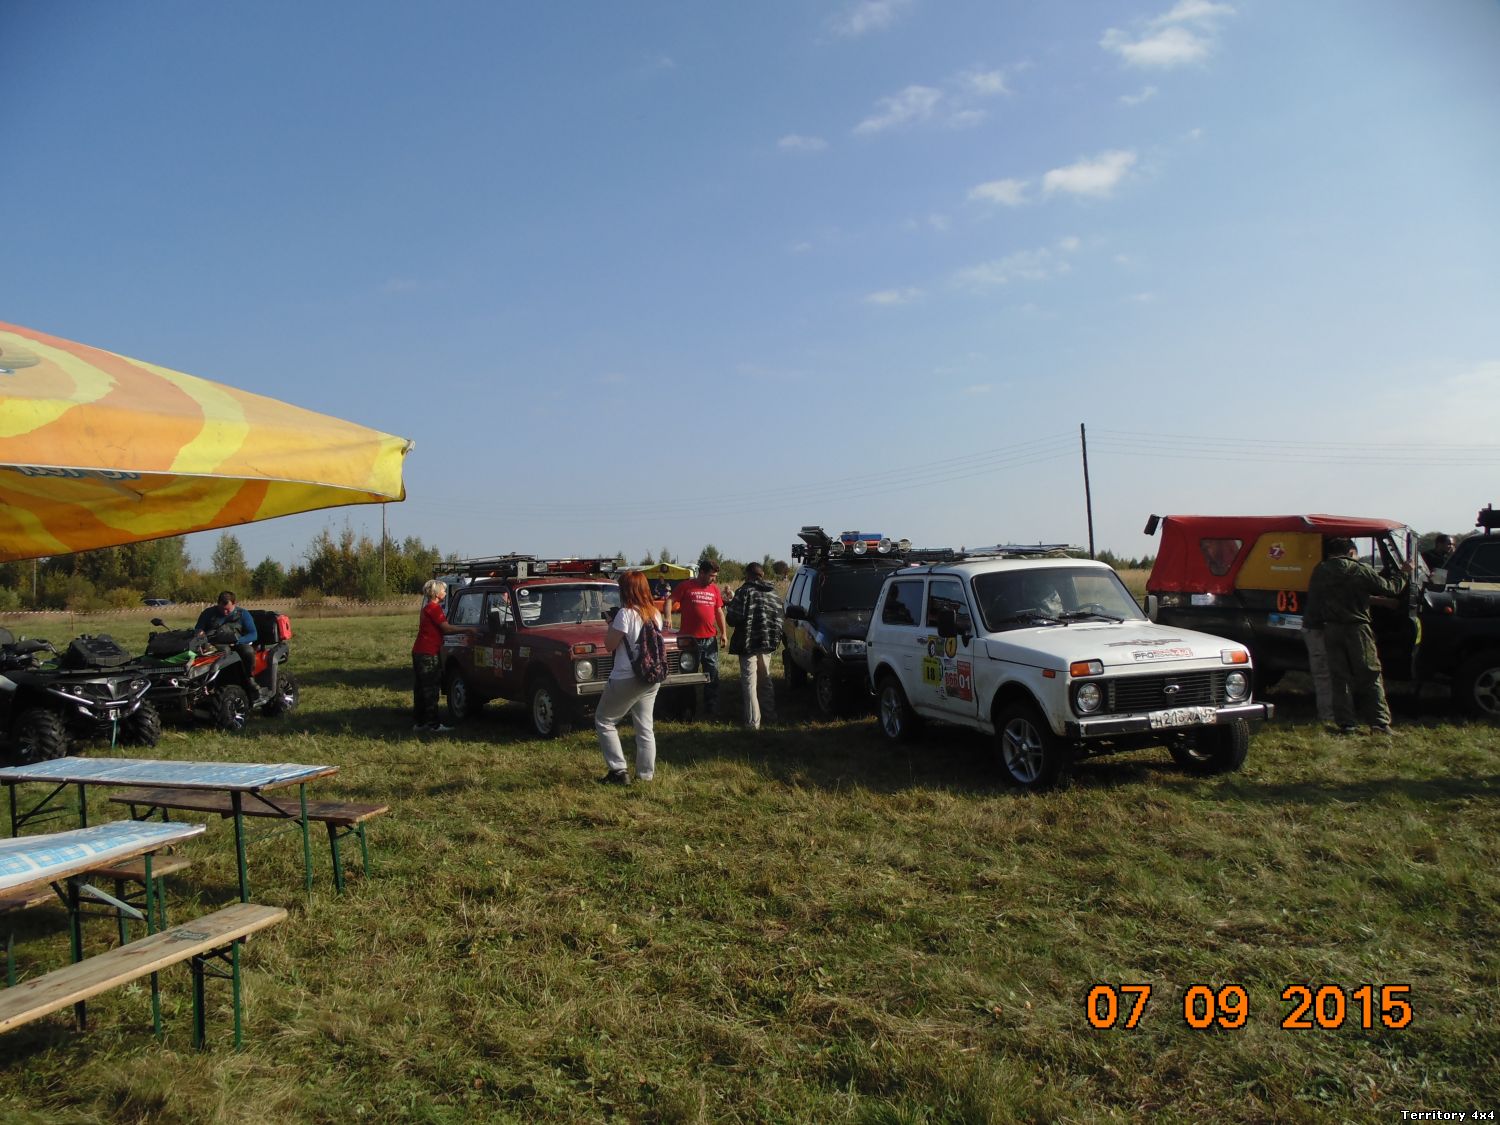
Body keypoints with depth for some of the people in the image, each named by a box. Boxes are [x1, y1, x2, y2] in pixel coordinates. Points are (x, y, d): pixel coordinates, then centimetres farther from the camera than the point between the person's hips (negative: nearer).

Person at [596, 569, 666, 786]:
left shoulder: (626, 613, -17)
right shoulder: (656, 614, 6)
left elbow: (610, 645, -12)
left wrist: (610, 625, 4)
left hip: (626, 679, -7)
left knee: (604, 721, 8)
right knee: (645, 727, 13)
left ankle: (618, 770, 3)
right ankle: (646, 774, 15)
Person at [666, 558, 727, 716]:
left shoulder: (714, 589, 11)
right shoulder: (686, 586, -3)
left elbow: (719, 612, 15)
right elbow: (669, 601, -6)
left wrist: (724, 632, 9)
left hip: (710, 639, 4)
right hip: (690, 639, -4)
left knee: (713, 675, 6)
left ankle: (712, 709, 14)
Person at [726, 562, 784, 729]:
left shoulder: (745, 591, -11)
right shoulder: (773, 594, 9)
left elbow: (733, 618, -17)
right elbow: (778, 620, 9)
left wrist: (727, 614, 4)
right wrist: (776, 639, 18)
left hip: (748, 643, -6)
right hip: (767, 644, 6)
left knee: (749, 682, -2)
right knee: (765, 680, 20)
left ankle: (753, 722, -5)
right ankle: (770, 715, 27)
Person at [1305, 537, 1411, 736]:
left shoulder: (1319, 571, 4)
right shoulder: (1361, 570, -5)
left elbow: (1312, 602, 6)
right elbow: (1389, 588, 3)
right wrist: (1403, 574, 19)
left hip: (1331, 630, 3)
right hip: (1357, 628, -3)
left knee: (1340, 678, 7)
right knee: (1370, 677, 4)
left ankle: (1346, 725, 5)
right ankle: (1380, 723, 0)